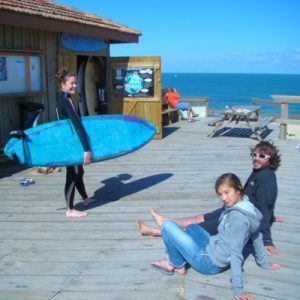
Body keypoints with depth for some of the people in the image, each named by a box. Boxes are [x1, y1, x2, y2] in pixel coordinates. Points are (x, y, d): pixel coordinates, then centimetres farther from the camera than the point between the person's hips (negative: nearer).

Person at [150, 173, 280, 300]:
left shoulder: (238, 217, -29)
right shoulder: (247, 206, -2)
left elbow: (236, 254, -29)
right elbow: (256, 236, 11)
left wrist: (237, 289, -27)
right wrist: (263, 263, 24)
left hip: (209, 262, -10)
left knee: (167, 226, -6)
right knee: (191, 227, 32)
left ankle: (178, 265, 13)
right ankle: (172, 260, 22)